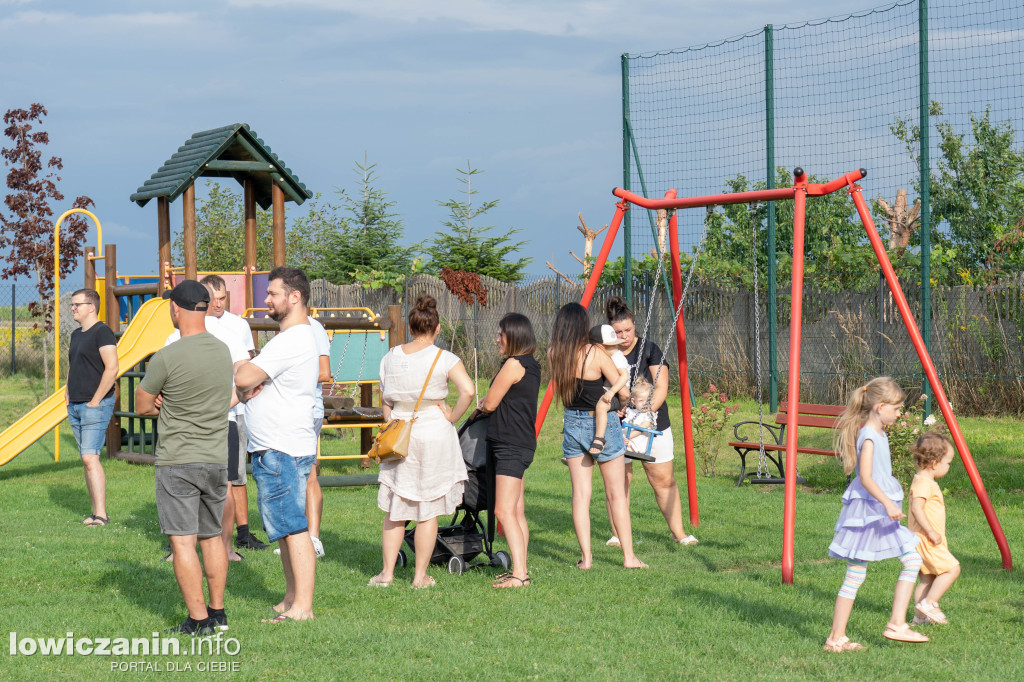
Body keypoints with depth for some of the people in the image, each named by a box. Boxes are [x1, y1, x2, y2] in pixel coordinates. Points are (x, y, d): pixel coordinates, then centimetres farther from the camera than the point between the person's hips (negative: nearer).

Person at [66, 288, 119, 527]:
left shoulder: (102, 332, -12)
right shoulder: (76, 335, 16)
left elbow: (112, 368, -19)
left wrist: (95, 400, -18)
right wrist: (67, 393, 16)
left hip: (95, 406, -9)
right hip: (75, 407, 9)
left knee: (90, 458, -16)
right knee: (87, 460, 9)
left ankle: (101, 515, -17)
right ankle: (96, 512, 14)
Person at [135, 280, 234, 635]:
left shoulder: (166, 357, -16)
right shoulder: (223, 351, 4)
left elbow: (142, 405, -3)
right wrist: (170, 403, 2)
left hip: (178, 461, -6)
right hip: (217, 459, 6)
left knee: (183, 541, -2)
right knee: (212, 536, 16)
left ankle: (199, 619, -2)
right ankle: (218, 612, 22)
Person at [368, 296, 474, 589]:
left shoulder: (390, 358, 3)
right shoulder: (445, 359, -9)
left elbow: (385, 403, 8)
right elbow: (468, 391, -22)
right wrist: (453, 416, -8)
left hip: (398, 437, 3)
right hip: (435, 436, -3)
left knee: (395, 508, 12)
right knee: (428, 511, 5)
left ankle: (387, 572, 13)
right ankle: (420, 576, 9)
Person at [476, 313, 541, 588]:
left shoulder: (514, 364, -14)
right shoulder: (531, 366, 14)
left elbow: (489, 404, -10)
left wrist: (481, 405, 11)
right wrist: (487, 407, 11)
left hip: (511, 446, -10)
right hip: (522, 444, 10)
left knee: (505, 511, -12)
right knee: (517, 511, 12)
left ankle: (519, 574, -17)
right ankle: (520, 569, 16)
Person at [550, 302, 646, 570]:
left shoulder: (553, 354, -4)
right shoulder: (595, 354, -16)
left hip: (573, 424, 4)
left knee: (580, 493, 7)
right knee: (616, 493, 5)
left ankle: (586, 557, 4)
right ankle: (629, 556, 8)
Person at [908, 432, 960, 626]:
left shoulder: (927, 482, 17)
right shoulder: (924, 482, -17)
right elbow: (916, 508, -27)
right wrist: (931, 532, -25)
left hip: (927, 541, 11)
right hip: (926, 541, -11)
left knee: (928, 577, 12)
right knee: (952, 568, -11)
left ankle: (920, 616, 15)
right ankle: (928, 603, -9)